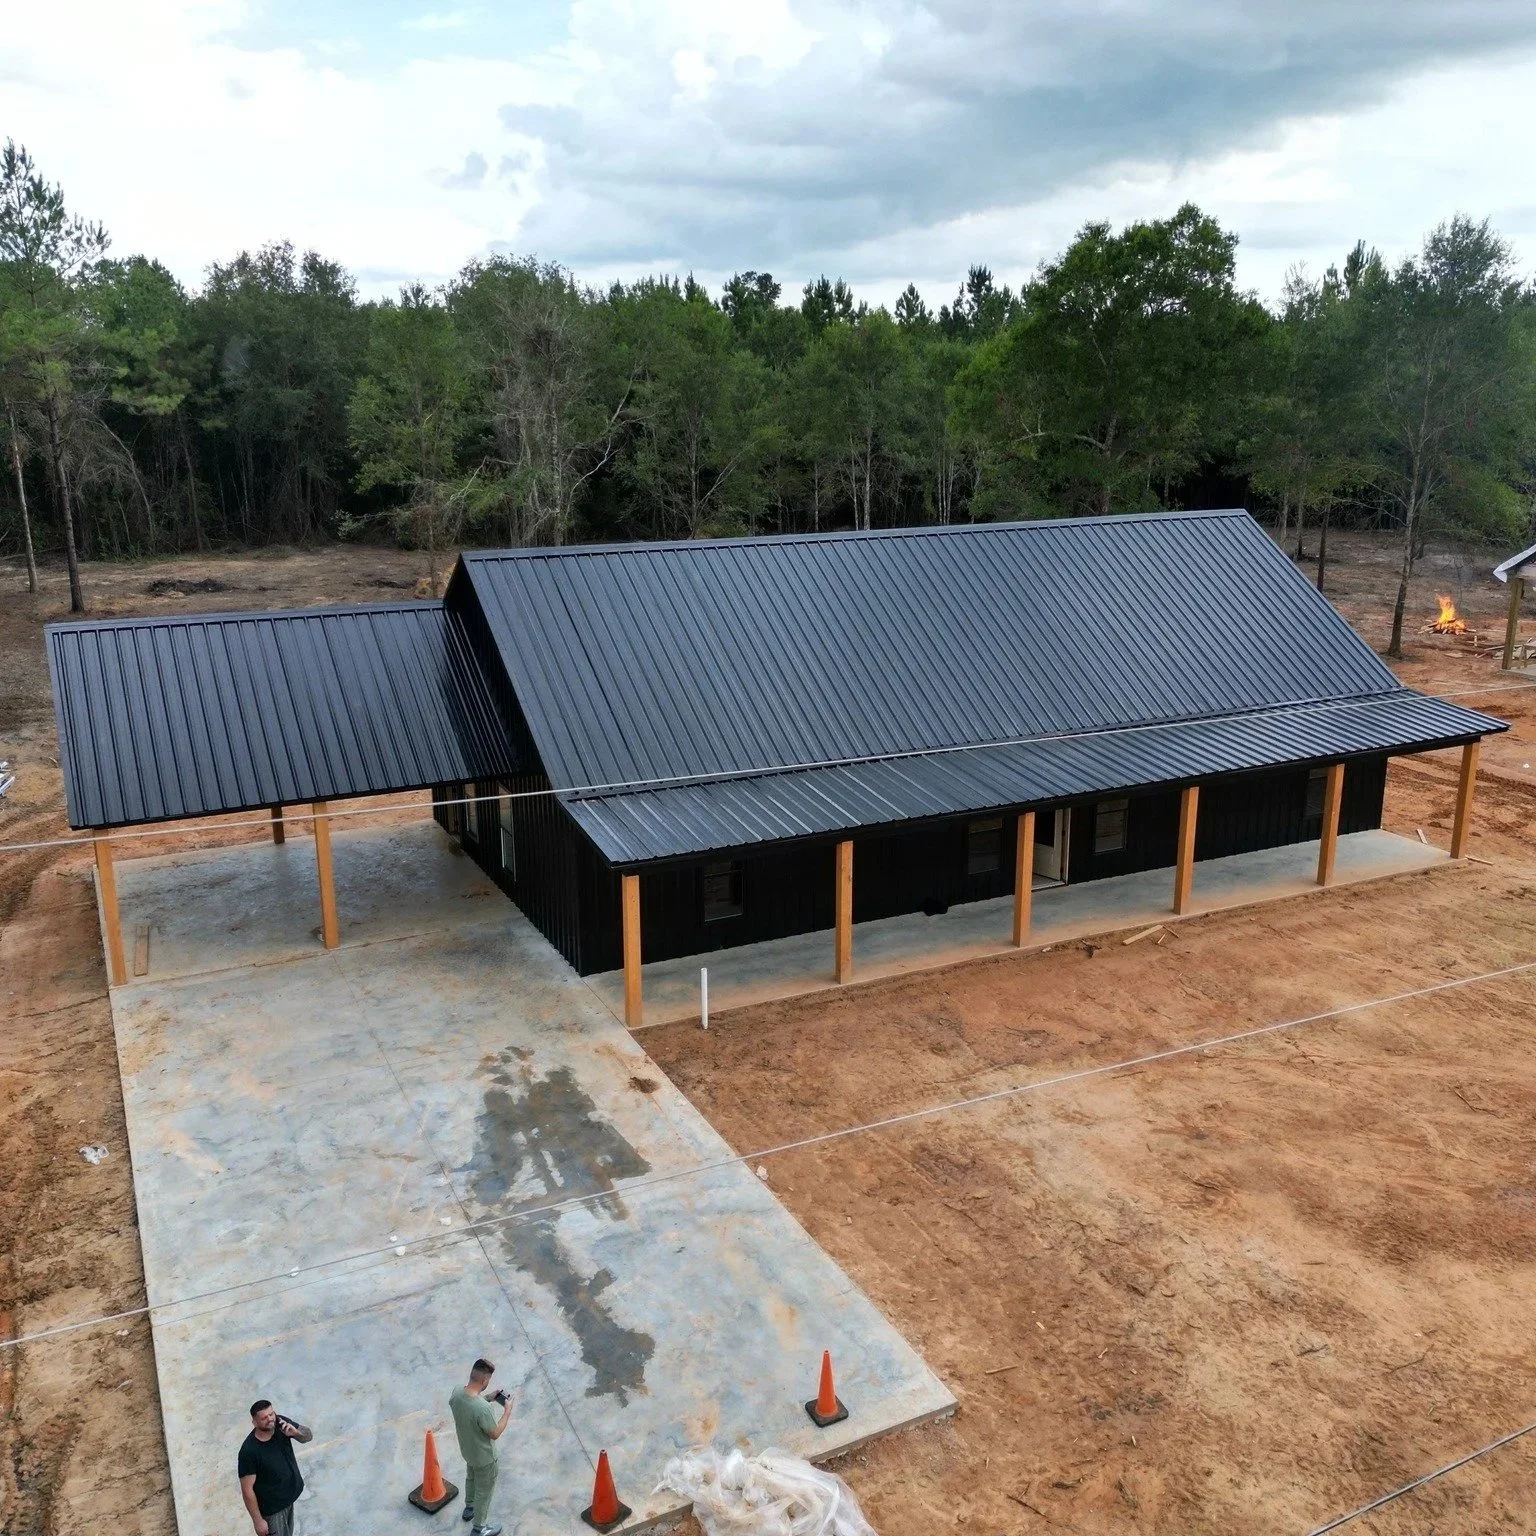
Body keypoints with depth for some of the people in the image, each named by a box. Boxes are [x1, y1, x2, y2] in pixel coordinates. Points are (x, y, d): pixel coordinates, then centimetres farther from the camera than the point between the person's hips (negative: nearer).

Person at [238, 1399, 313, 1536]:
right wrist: (258, 1520, -17)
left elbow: (309, 1435, -5)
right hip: (271, 1507, -6)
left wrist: (296, 1432, -28)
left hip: (288, 1495, 6)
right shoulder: (249, 1451, -33)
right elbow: (247, 1489, -23)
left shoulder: (280, 1423, -17)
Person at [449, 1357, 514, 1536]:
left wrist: (487, 1398, 1)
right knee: (484, 1490, 20)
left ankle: (469, 1508, 60)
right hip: (484, 1456, -7)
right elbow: (495, 1434, -25)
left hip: (467, 1450, 7)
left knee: (471, 1478, 35)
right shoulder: (483, 1409, -43)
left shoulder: (457, 1392, -21)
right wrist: (507, 1410, -16)